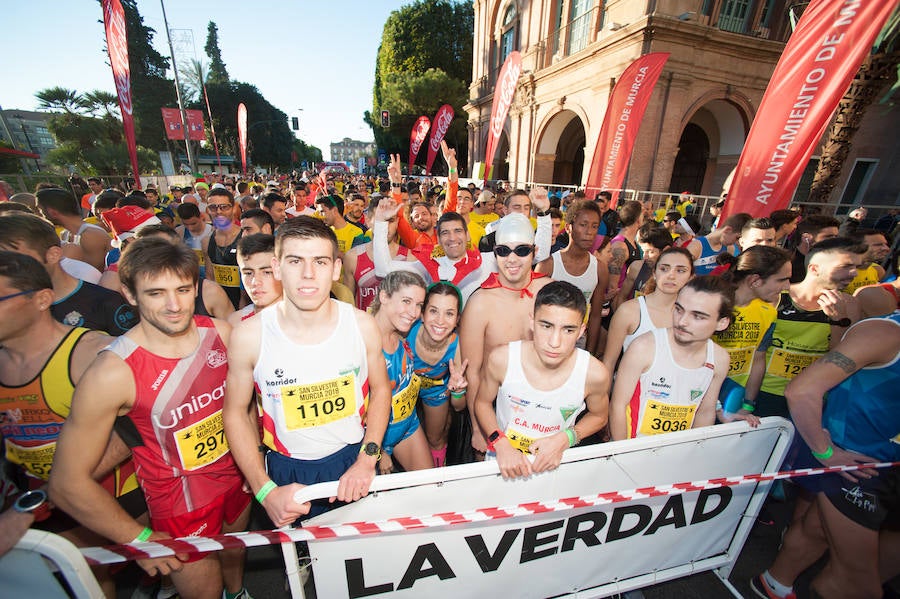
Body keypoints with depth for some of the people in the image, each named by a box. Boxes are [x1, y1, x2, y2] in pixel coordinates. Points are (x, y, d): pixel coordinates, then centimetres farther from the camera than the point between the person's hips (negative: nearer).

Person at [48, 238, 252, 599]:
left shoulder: (221, 332, -15)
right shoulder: (113, 372, -26)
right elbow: (68, 483, -17)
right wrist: (141, 540, -12)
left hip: (237, 478, 4)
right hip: (180, 505, -4)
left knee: (235, 555, 31)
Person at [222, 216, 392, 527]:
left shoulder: (362, 325, -16)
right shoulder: (248, 335, -18)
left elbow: (380, 390, -2)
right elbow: (236, 412, -5)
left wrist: (367, 460, -9)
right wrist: (265, 490, -10)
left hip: (353, 461, 1)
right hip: (286, 471, 0)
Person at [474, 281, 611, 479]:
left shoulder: (595, 374, -21)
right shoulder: (501, 359, -24)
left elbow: (599, 416, 1)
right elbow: (482, 403, -6)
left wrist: (565, 439, -15)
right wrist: (500, 443, -20)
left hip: (554, 463, 2)